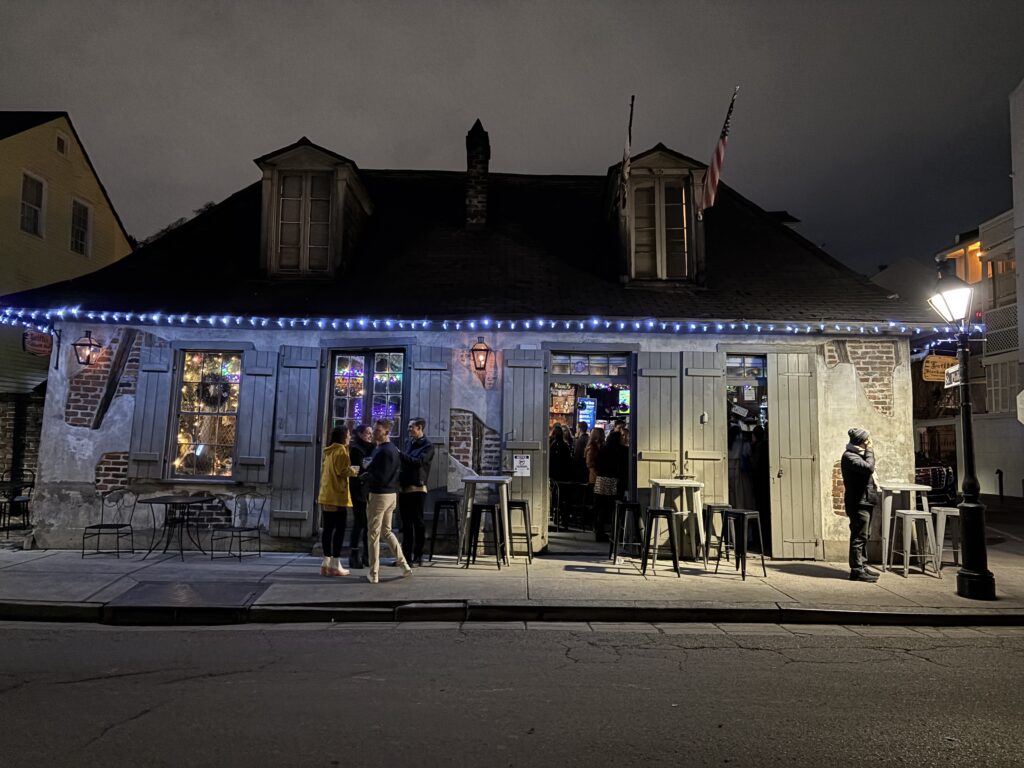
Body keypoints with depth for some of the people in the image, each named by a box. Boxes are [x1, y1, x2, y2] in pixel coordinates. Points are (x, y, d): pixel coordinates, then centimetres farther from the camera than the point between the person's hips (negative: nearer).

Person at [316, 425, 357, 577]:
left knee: (328, 528, 9)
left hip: (326, 495, 8)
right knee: (340, 529, -4)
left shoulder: (329, 451, 16)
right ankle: (335, 565, -3)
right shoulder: (341, 450, -10)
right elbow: (342, 471, -16)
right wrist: (354, 469, -3)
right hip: (338, 496, -8)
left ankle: (326, 563, 12)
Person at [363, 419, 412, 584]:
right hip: (392, 494, 9)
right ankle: (404, 565, 18)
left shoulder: (381, 451, -18)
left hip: (379, 495, -9)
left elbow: (380, 478, -23)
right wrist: (371, 466, 11)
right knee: (387, 531, 19)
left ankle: (374, 574, 10)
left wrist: (368, 467, -8)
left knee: (374, 534, 2)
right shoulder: (394, 449, 11)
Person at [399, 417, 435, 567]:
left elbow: (418, 462, -21)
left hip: (417, 489, -7)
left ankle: (418, 557, 7)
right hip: (404, 488, 7)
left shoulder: (428, 446, -6)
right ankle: (406, 556, 18)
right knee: (406, 524, 11)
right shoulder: (409, 443, 15)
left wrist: (400, 454, -24)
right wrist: (400, 482, 9)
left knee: (418, 523, 0)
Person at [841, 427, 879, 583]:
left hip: (865, 501, 10)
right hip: (858, 502, -10)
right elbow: (868, 467, -27)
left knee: (863, 536, 16)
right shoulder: (849, 456, -14)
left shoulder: (858, 454, 18)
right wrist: (870, 450, -15)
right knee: (859, 536, -7)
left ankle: (862, 566, 24)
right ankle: (857, 570, -3)